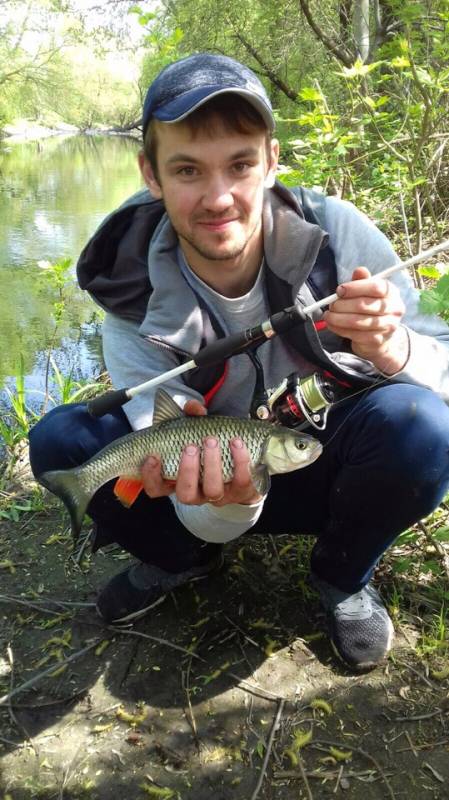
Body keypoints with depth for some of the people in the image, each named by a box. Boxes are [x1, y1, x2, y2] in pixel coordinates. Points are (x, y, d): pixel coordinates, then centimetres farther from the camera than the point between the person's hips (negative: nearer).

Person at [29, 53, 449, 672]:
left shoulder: (340, 236, -21)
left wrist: (390, 350, -38)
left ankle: (343, 578, -1)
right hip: (219, 510, 1)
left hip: (325, 476, 0)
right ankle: (181, 560, 10)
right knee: (59, 441, -19)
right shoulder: (134, 301, -20)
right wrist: (228, 502, -43)